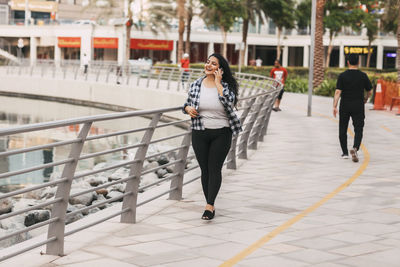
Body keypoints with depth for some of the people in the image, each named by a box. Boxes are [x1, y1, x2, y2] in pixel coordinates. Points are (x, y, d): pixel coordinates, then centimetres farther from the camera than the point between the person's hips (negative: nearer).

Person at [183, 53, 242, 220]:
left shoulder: (226, 86, -3)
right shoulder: (196, 85, 4)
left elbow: (229, 102, -23)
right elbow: (187, 103, 15)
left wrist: (218, 83, -17)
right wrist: (188, 108, -9)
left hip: (221, 133, -2)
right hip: (200, 133, 3)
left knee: (215, 169, -7)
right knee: (205, 169, 5)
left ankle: (209, 206, -9)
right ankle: (210, 205, 15)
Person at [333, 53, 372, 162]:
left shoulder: (342, 76, -4)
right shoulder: (363, 76, -1)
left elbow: (338, 92, -11)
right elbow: (369, 92, 7)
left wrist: (334, 106, -12)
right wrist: (365, 99, 27)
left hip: (345, 107, 0)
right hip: (358, 107, 0)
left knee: (343, 130, 12)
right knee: (358, 130, 0)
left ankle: (345, 153, 17)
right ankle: (355, 148, -24)